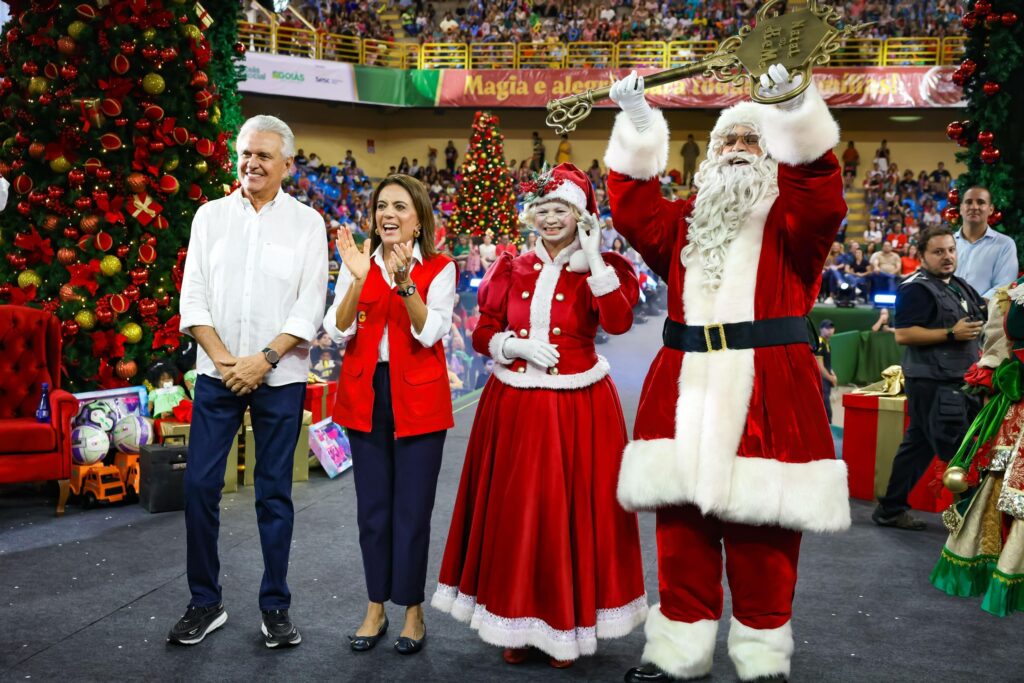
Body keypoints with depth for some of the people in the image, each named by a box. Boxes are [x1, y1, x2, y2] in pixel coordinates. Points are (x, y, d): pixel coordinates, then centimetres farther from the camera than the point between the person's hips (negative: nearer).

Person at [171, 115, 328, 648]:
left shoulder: (307, 223, 1)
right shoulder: (211, 215, 7)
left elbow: (309, 308, -5)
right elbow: (193, 297, 2)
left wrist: (264, 360, -14)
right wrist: (225, 360, -9)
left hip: (279, 378, -2)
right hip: (217, 374, 2)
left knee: (274, 492, 5)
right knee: (200, 485, 1)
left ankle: (275, 607, 18)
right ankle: (205, 603, 18)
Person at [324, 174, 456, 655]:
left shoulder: (439, 268, -3)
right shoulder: (357, 263, 5)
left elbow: (431, 333, -16)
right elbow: (337, 331, -6)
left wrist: (405, 282, -27)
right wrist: (359, 279, -19)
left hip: (418, 399, -3)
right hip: (365, 397, 3)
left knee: (412, 508, 3)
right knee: (372, 506, 11)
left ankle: (412, 609, 19)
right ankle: (376, 607, 25)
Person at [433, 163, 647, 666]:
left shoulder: (598, 269, 0)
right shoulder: (513, 270, 8)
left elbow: (618, 322, -19)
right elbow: (482, 334, 9)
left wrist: (593, 258, -19)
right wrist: (515, 345, -10)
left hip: (576, 409, -3)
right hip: (514, 404, 3)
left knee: (569, 511, 1)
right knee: (512, 510, 6)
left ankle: (566, 622, 18)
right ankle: (517, 620, 22)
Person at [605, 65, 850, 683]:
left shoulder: (791, 217, 8)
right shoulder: (684, 221, 18)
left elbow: (822, 203, -13)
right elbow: (634, 215, 2)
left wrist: (794, 109, -24)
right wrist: (637, 124, -5)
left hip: (766, 394, -3)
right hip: (687, 393, 3)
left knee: (762, 540, 1)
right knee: (682, 529, 7)